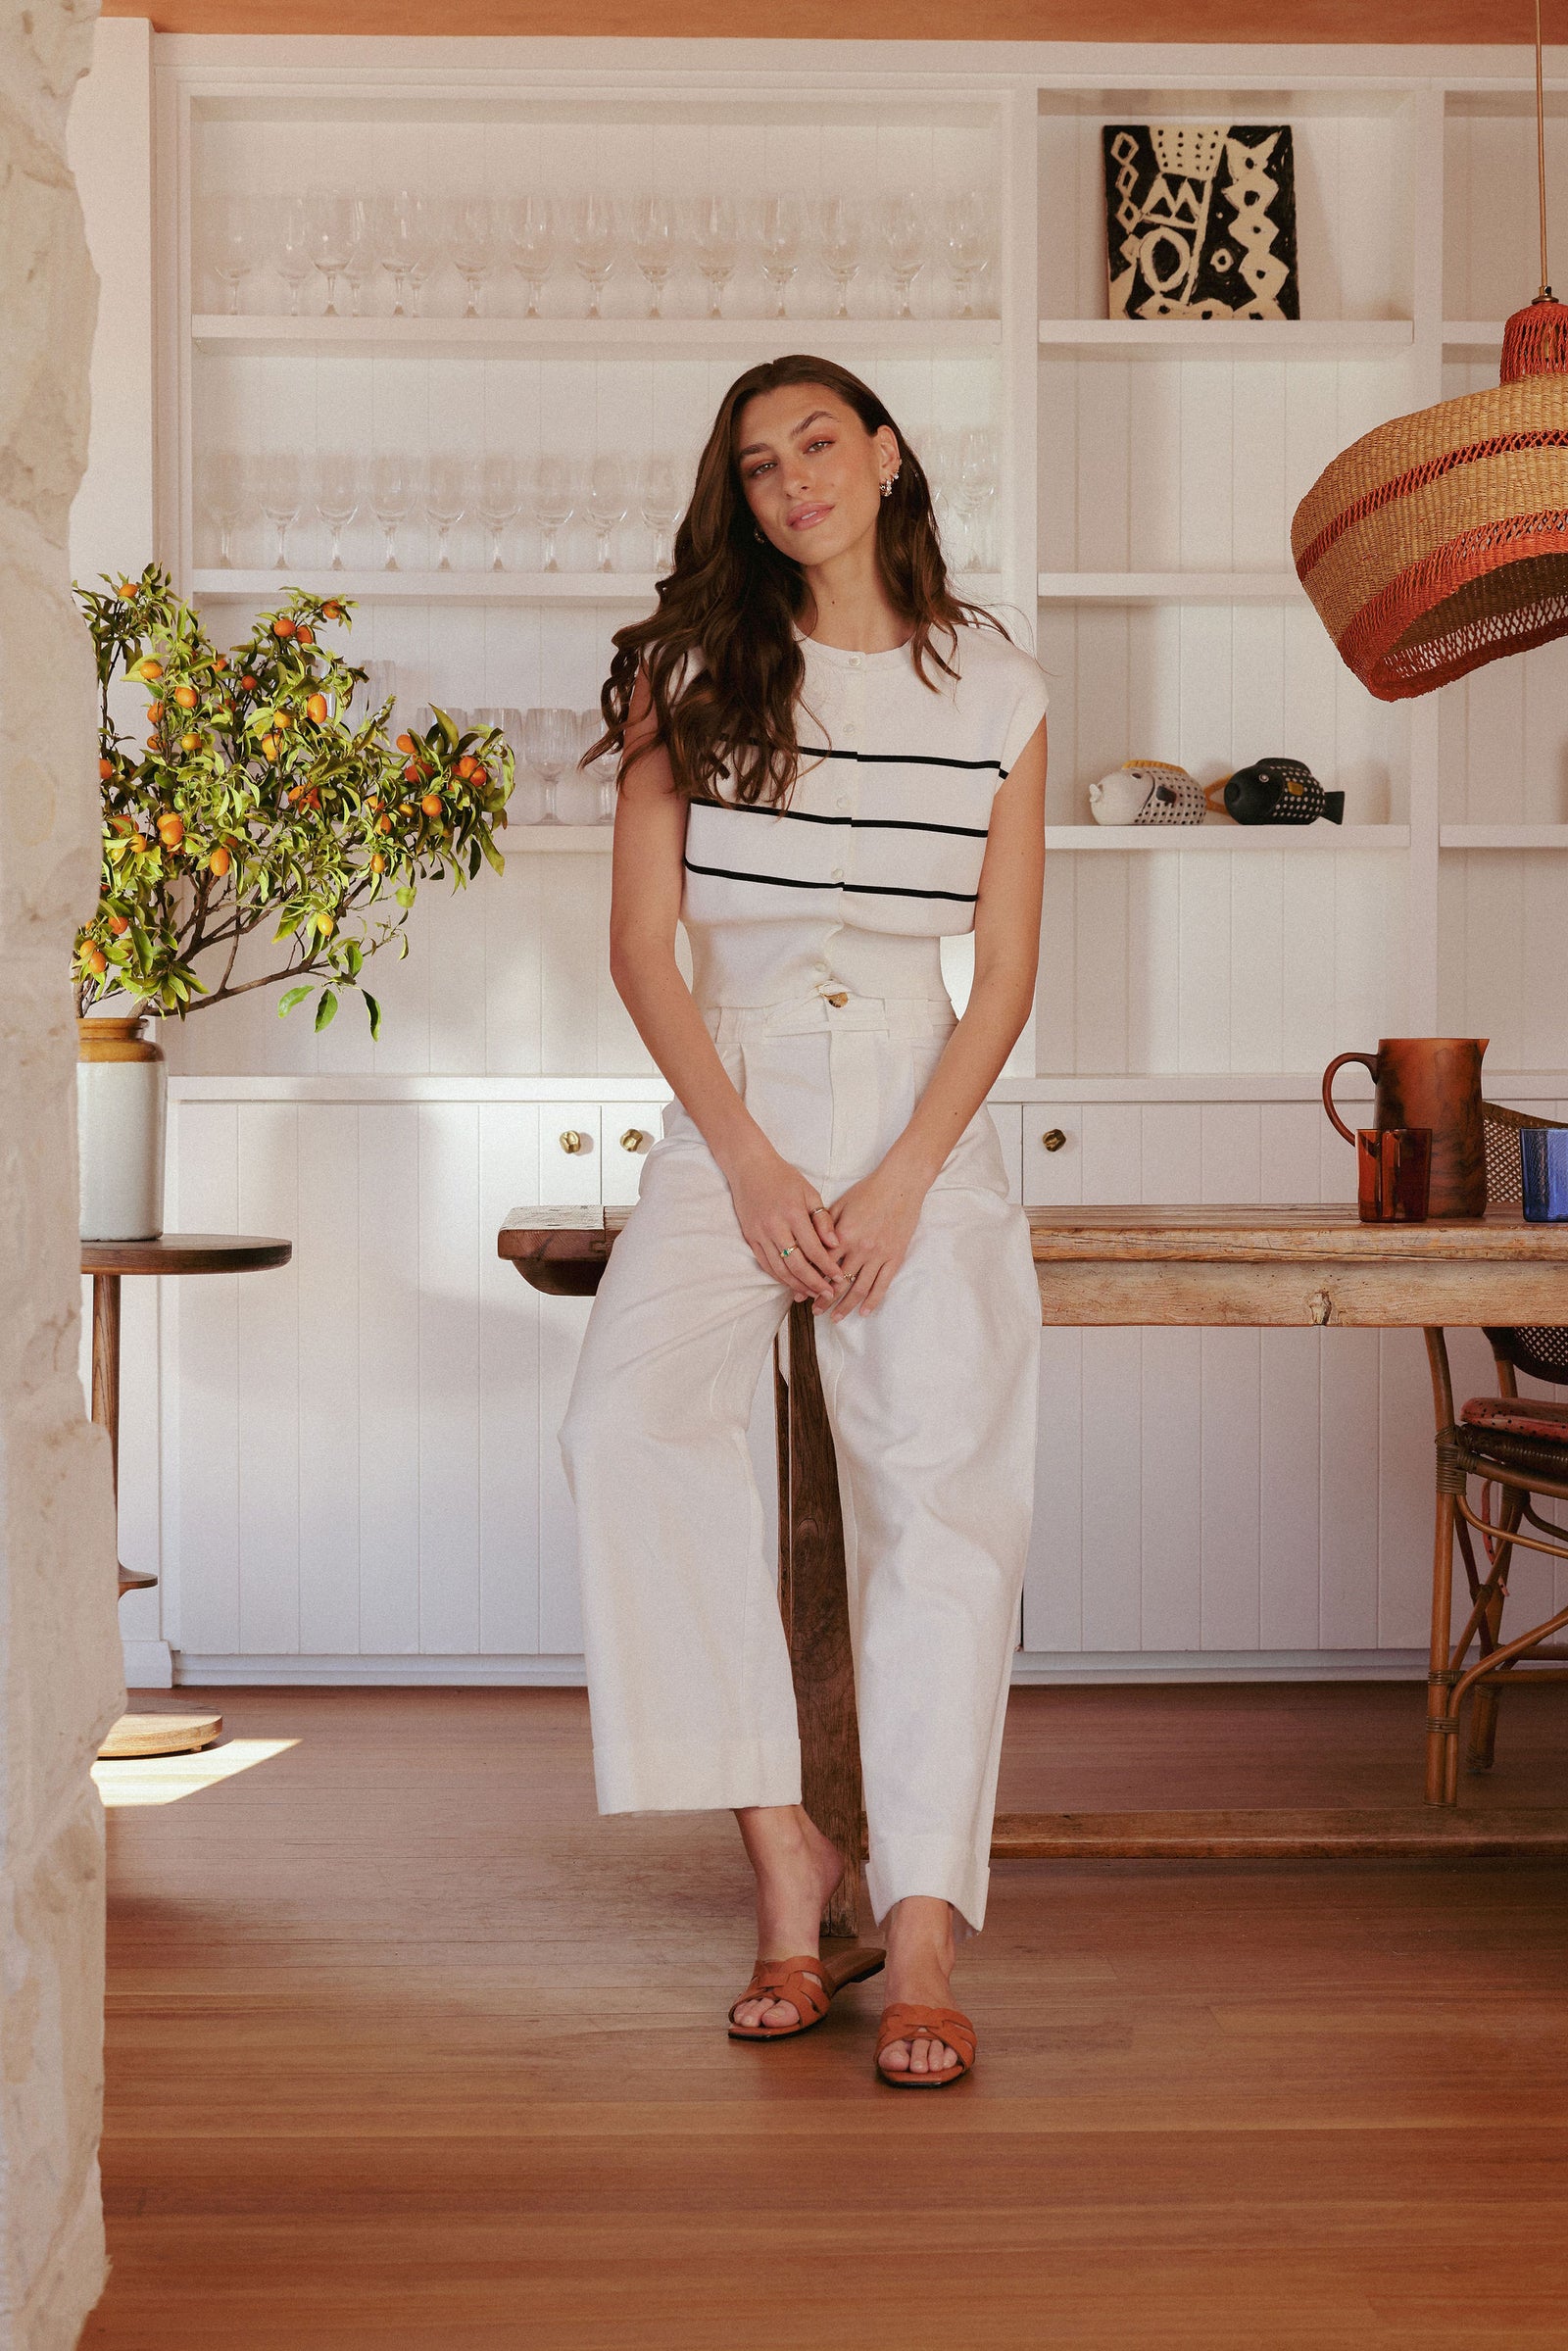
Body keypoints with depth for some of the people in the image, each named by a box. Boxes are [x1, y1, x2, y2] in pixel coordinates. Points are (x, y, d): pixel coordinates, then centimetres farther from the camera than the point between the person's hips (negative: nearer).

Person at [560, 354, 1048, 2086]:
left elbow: (1006, 974, 3)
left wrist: (896, 1186, -9)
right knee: (628, 1421, -25)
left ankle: (923, 1936, -17)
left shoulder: (995, 693, 7)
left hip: (924, 1122, 0)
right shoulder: (688, 672, 7)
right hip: (729, 1113, 0)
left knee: (940, 1487, -17)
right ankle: (780, 1849, -16)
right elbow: (643, 944, 3)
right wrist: (748, 1164, -8)